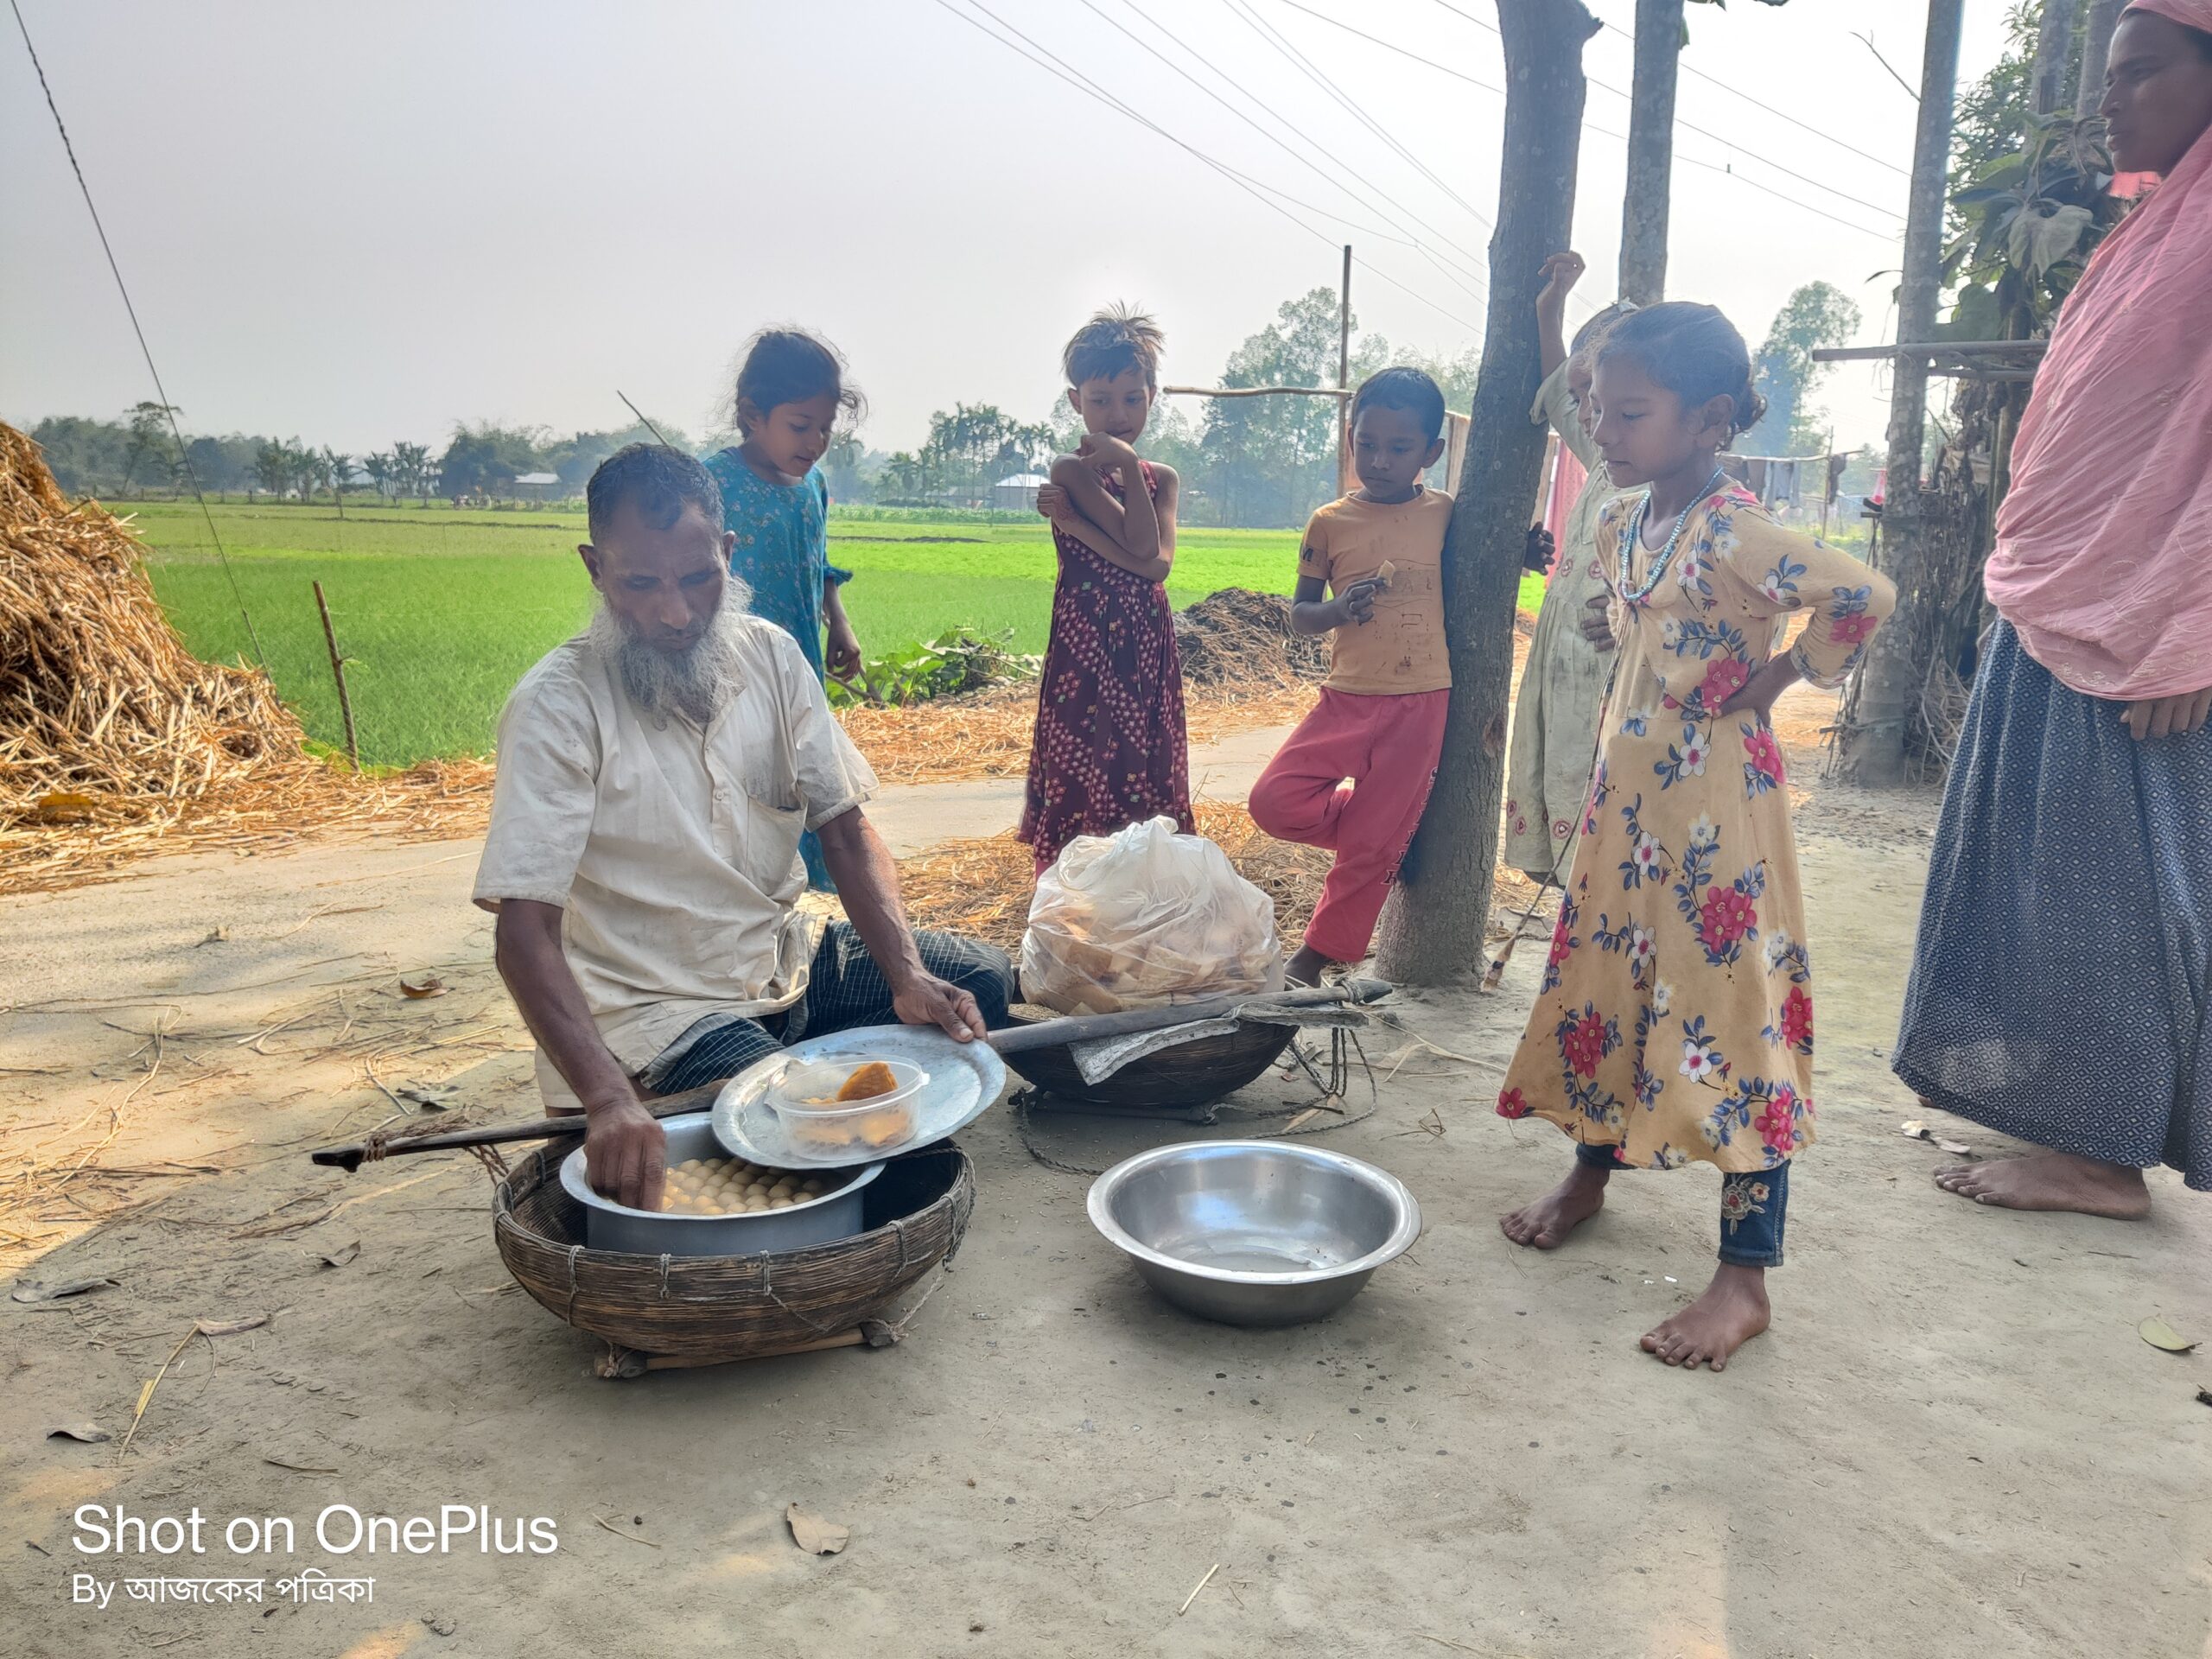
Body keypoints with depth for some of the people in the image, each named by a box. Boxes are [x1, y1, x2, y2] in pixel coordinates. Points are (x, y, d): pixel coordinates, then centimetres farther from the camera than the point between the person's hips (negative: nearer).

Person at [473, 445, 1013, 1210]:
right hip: (657, 1009, -6)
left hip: (786, 965, 6)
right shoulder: (559, 704, -19)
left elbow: (845, 831, -1)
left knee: (977, 976, -3)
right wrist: (608, 1097, -41)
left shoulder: (770, 655, -1)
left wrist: (908, 976, -18)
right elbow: (526, 933, -25)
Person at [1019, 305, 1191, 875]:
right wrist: (1127, 465, -13)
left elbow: (1158, 565, -7)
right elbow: (1140, 549, -16)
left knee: (1147, 777, 8)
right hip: (1086, 642, -5)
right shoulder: (1070, 469, -6)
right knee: (1085, 783, -2)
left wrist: (1075, 521, -13)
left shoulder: (1162, 478, 11)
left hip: (1148, 649, 6)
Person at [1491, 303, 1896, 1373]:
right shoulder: (1621, 523, 7)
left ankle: (1744, 1280, 4)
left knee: (1731, 1006, -4)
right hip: (1627, 790, 8)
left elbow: (1864, 597, -28)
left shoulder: (1733, 532, -18)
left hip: (1714, 799, -8)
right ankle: (1591, 1174, 38)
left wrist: (1782, 678, -16)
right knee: (1607, 979, 17)